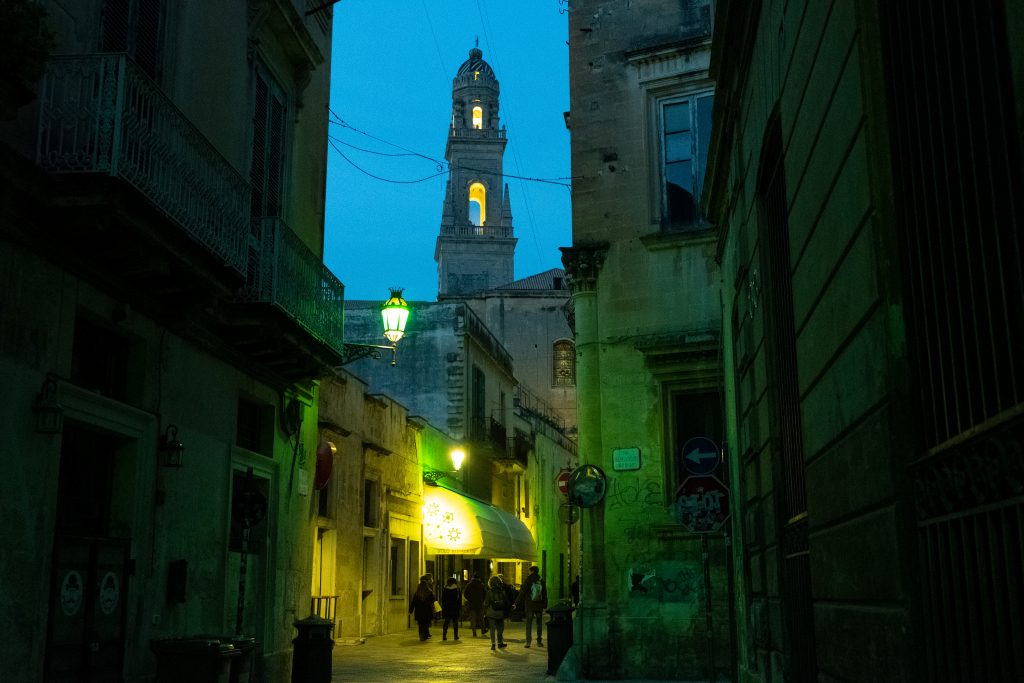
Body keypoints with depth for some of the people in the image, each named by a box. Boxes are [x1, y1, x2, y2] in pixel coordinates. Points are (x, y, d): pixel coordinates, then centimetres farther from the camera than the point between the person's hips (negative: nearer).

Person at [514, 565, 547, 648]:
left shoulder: (528, 581, -8)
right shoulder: (541, 581, 2)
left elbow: (522, 593, -8)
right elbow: (545, 595, 7)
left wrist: (516, 603, -3)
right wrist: (545, 606, 12)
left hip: (529, 606, -2)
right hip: (539, 606, 2)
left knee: (529, 623, 3)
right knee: (539, 623, 12)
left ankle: (528, 642, -3)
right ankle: (539, 641, 12)